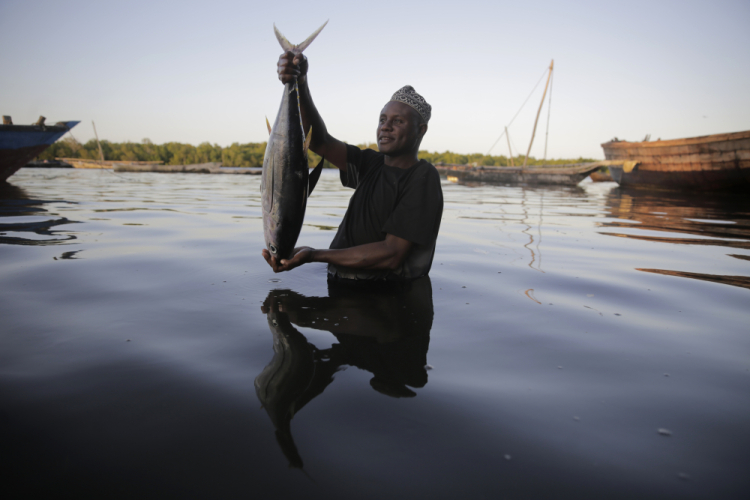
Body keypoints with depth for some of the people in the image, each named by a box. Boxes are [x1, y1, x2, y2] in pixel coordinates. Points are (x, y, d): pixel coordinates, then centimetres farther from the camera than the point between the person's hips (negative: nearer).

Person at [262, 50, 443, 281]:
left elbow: (392, 255, -19)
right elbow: (319, 141, -2)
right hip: (341, 288, 6)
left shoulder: (423, 179, -11)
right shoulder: (372, 164, 10)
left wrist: (314, 255, -22)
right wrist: (300, 85, -18)